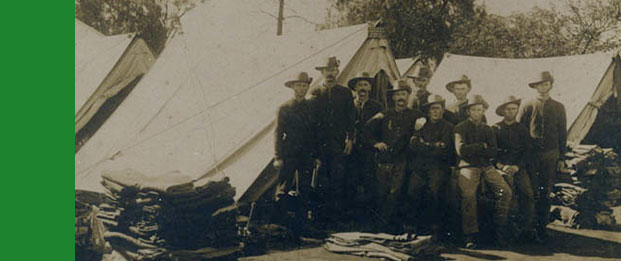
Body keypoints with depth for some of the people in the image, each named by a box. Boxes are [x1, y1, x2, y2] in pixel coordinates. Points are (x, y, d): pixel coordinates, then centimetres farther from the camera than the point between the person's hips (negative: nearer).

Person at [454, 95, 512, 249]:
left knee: (505, 191, -17)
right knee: (468, 194, -29)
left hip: (487, 166, 4)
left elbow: (494, 152, 8)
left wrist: (473, 150, -4)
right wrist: (482, 146, -1)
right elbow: (461, 150, -7)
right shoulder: (461, 128, 8)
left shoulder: (488, 130, 20)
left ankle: (499, 231, -7)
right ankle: (470, 236, -22)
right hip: (468, 166, -4)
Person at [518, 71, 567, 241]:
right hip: (531, 155, -2)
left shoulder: (558, 108, 10)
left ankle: (542, 226, 11)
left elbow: (562, 133, 12)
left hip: (551, 155, 2)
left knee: (545, 192, 4)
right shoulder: (528, 107, 3)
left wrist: (561, 157, 7)